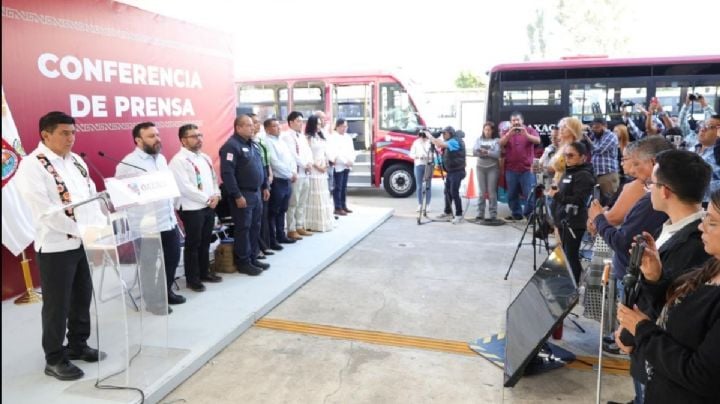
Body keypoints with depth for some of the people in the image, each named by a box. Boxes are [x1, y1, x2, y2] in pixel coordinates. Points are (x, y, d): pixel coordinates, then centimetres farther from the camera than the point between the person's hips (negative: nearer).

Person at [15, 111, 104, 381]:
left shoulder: (76, 161, 10)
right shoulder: (32, 165, -13)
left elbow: (92, 194, 11)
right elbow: (45, 211, -21)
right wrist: (80, 229, -22)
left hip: (82, 241, 7)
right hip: (55, 246, -7)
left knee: (83, 296, 17)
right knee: (57, 304, 4)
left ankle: (78, 345, 35)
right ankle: (54, 359, 20)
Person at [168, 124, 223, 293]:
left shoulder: (205, 158, 13)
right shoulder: (178, 161, -14)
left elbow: (213, 178, 18)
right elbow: (185, 187, -21)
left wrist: (216, 195, -1)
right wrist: (207, 199, -16)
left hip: (209, 207, 8)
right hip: (191, 209, -8)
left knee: (205, 242, 16)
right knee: (193, 244, 2)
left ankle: (204, 273, 29)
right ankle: (192, 279, 13)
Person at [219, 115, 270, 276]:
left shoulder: (253, 144, 13)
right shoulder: (231, 146, -15)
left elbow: (260, 167, 22)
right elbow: (227, 173, -21)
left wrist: (265, 187, 17)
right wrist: (237, 196, -22)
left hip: (256, 192, 8)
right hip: (243, 194, -8)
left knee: (255, 227, 13)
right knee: (243, 229, 0)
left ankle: (253, 258, 23)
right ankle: (243, 262, 10)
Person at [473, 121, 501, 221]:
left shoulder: (496, 140, 0)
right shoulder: (479, 140, 9)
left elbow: (497, 154, -10)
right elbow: (474, 152, -1)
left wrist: (487, 152, -22)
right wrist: (481, 152, -19)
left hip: (492, 168, -3)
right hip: (480, 167, 3)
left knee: (492, 192, -4)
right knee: (482, 192, 5)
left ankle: (493, 214, 0)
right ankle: (480, 213, 9)